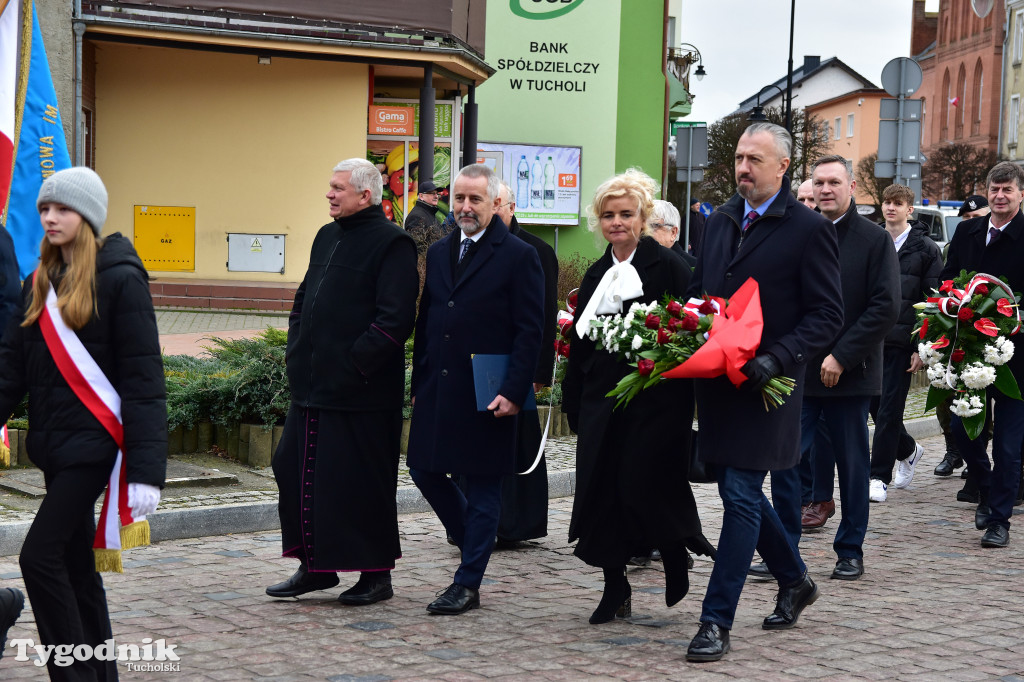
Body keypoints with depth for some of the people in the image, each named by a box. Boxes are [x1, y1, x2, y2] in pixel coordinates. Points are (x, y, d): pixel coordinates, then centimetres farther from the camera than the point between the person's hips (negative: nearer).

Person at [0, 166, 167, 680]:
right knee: (77, 567, 12)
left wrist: (146, 469, -18)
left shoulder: (119, 280, -9)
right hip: (53, 445, 7)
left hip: (93, 443, -7)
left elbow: (143, 379, -13)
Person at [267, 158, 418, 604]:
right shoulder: (327, 237, 16)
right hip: (313, 385, 8)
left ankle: (376, 574, 12)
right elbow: (304, 300, 24)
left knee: (361, 482, -1)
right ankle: (315, 566, 22)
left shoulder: (391, 244, -10)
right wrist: (298, 353, 12)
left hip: (361, 393, -8)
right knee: (295, 471, 10)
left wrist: (355, 363, -18)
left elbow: (394, 320, -17)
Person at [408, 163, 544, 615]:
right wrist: (418, 384, 12)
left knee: (483, 487, 1)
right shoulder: (438, 253, 13)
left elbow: (531, 331, -9)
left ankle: (468, 584, 9)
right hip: (437, 391, 6)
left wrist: (514, 392, -16)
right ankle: (474, 539, 32)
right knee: (424, 470, 8)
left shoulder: (519, 256, -6)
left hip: (487, 396, -6)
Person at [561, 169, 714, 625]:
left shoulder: (666, 267, -5)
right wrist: (572, 400, 14)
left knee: (644, 487, -10)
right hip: (602, 399, 6)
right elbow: (580, 342, 17)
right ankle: (614, 590, 14)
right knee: (600, 489, 3)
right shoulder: (597, 275, 14)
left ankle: (677, 563, 18)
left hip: (655, 399, -6)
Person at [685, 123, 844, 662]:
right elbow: (698, 291, 22)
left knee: (741, 497, -9)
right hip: (716, 381, 7)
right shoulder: (718, 222, 13)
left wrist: (777, 358, -22)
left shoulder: (809, 229, -8)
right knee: (739, 492, 15)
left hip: (764, 387, -7)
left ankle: (716, 622, -5)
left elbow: (827, 314, -10)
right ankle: (794, 581, 37)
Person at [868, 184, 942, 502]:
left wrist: (922, 347, -9)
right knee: (874, 403, 8)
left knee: (889, 407, -5)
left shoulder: (926, 249, -1)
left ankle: (879, 477, 1)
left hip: (902, 340, -4)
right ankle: (908, 450, 34)